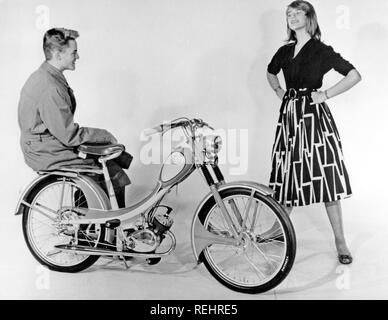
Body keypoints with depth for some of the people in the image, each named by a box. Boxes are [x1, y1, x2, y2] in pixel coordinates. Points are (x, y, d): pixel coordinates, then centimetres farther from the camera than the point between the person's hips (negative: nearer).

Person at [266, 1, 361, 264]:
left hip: (314, 116, -4)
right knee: (287, 173, 10)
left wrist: (326, 95, -9)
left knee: (326, 176, -3)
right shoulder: (284, 51, 12)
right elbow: (270, 73, 31)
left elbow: (355, 75, -6)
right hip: (290, 115, 5)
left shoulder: (322, 51, -2)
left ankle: (340, 240, 7)